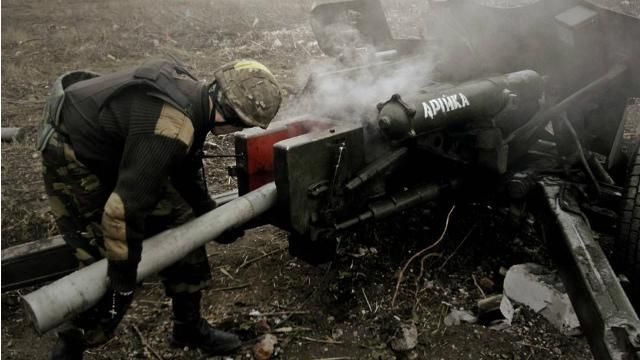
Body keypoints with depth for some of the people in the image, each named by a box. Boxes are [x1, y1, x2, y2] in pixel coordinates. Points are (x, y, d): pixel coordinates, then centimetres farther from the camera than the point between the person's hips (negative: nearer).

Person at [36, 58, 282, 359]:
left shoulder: (193, 94, -5)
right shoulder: (170, 132, -36)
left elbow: (187, 166, 12)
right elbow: (123, 208, -36)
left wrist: (211, 216, 22)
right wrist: (122, 278, -24)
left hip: (118, 152, 9)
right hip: (74, 162, -9)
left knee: (179, 223, 7)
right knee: (105, 265, -8)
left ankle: (189, 326, 23)